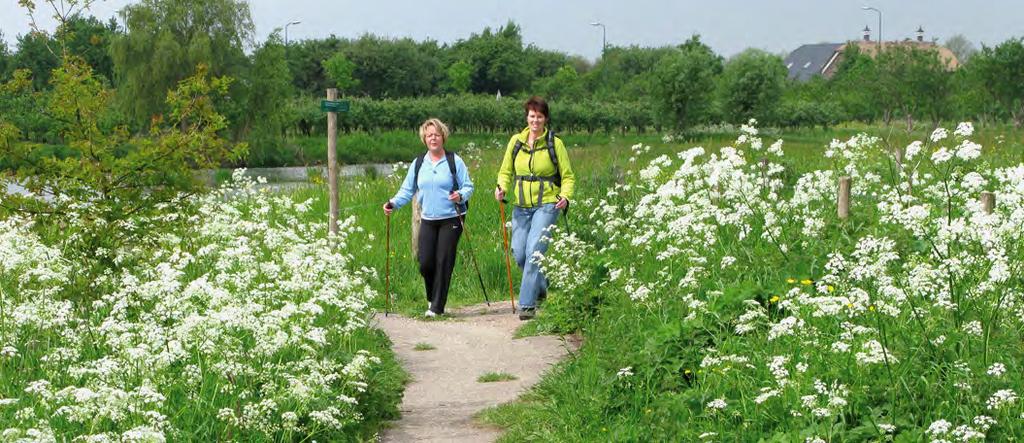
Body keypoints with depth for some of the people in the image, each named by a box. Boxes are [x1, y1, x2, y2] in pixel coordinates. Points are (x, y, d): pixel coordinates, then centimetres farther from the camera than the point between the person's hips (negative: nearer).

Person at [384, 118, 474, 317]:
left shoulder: (454, 161, -1)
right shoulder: (418, 164, 9)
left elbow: (468, 186, 0)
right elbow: (407, 190, 11)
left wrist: (461, 196, -21)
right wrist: (393, 203, -5)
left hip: (451, 219, -3)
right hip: (428, 220, 3)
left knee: (443, 262, -5)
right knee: (425, 262, -4)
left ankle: (437, 307, 3)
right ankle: (432, 298, 23)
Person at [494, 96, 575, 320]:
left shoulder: (554, 143, -1)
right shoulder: (516, 141, 7)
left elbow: (568, 176, 3)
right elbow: (506, 171, 13)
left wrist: (565, 196, -15)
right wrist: (501, 188, -8)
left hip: (546, 205, -4)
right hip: (521, 207, 4)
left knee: (534, 251, -15)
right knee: (519, 253, 4)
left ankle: (527, 304, -11)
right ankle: (540, 286, 32)